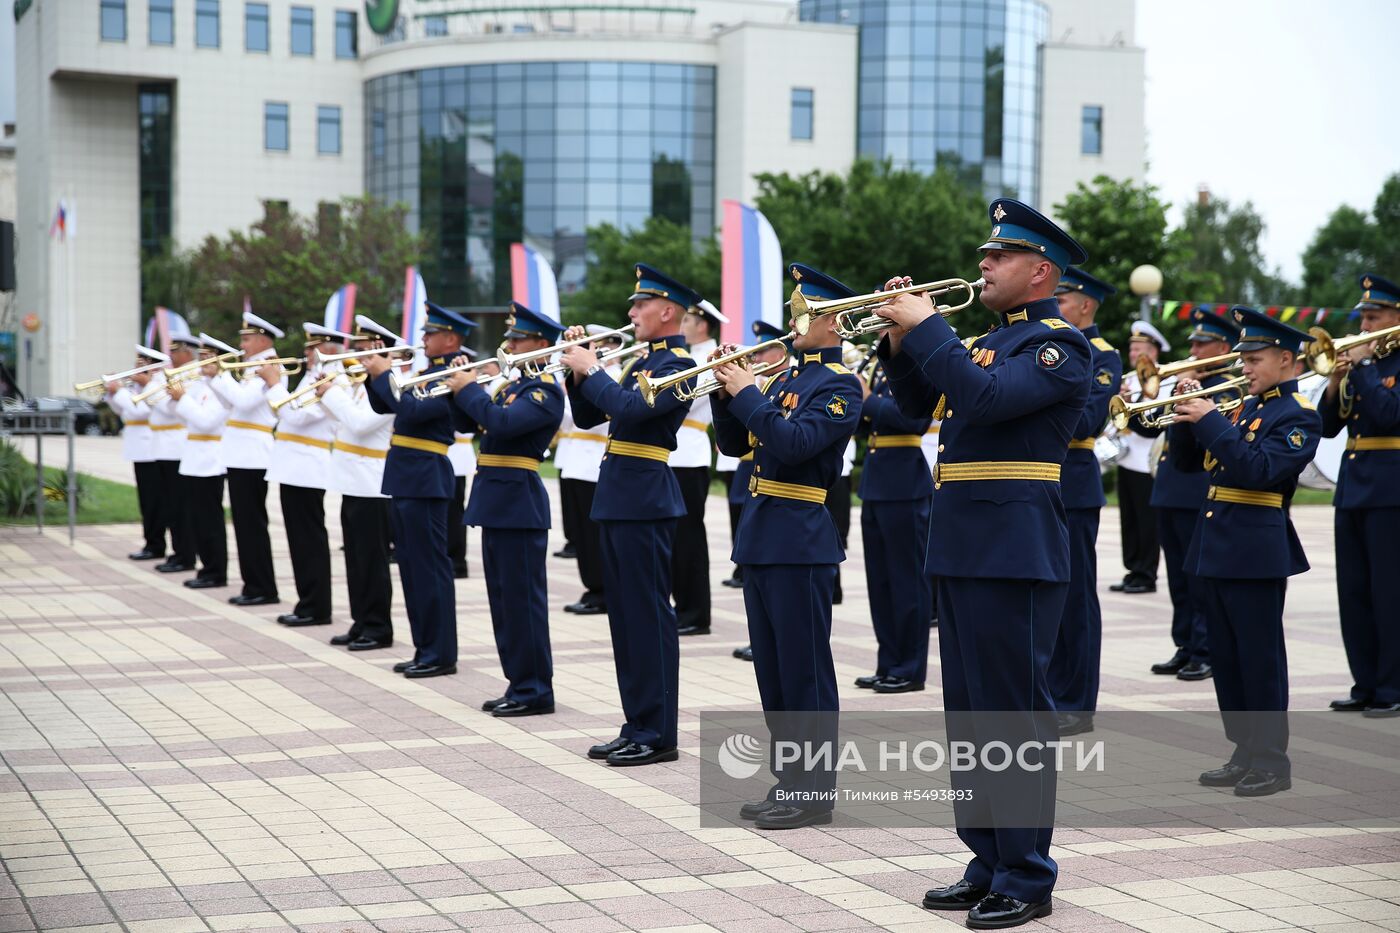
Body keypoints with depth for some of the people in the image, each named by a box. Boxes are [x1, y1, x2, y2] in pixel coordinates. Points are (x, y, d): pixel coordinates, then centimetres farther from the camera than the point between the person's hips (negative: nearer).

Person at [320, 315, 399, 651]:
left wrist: (331, 394, -16)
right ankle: (361, 624, 19)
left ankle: (378, 628, 3)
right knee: (356, 559, 12)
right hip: (353, 482, 9)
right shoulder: (359, 381, 14)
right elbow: (342, 415, 21)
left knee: (372, 560, -3)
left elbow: (359, 423, -24)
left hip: (372, 485, -9)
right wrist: (328, 390, 8)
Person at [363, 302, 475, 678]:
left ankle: (441, 654, -1)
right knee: (411, 566, 12)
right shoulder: (428, 373, 16)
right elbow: (383, 406, 20)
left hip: (425, 480, -10)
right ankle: (424, 648, 19)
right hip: (404, 478, 10)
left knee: (430, 566, -6)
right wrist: (374, 374, 5)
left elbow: (413, 411, -25)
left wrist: (384, 374, -16)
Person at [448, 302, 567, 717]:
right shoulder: (510, 385, 17)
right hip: (496, 500, 10)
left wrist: (468, 389, -14)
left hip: (519, 504, -10)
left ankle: (536, 690, 0)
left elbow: (502, 422, -26)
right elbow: (466, 424, 18)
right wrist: (459, 389, 2)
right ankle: (519, 683, 19)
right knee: (503, 598, 12)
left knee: (523, 598, -5)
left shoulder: (546, 390, -12)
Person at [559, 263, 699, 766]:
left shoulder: (679, 364, -10)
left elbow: (630, 409, -26)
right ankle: (637, 726, 18)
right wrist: (579, 368, 5)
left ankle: (657, 734, 0)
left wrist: (593, 369, -13)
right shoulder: (642, 363, 18)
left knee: (649, 615, -6)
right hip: (618, 498, 10)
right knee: (626, 614, 11)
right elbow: (587, 417, 19)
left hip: (645, 500, -10)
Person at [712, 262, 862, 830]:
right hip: (761, 537, 9)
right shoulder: (784, 380, 17)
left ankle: (814, 791, 3)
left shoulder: (840, 384, -9)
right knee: (773, 670, 12)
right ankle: (789, 781, 20)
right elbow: (734, 445, 17)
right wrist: (727, 393, 2)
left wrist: (747, 394, -16)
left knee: (804, 671, -4)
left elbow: (794, 443, -23)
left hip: (800, 542, -9)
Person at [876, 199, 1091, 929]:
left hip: (1015, 555, -9)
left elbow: (987, 397, -24)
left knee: (1016, 713, -4)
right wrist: (901, 335, 7)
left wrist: (926, 327, -16)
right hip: (962, 551, 9)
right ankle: (988, 862, 21)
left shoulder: (1059, 344, -9)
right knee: (969, 713, 12)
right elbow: (918, 401, 22)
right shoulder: (991, 338, 19)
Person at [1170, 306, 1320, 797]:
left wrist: (1210, 421, -21)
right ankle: (1245, 752, 20)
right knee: (1226, 657, 12)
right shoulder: (1242, 408, 16)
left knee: (1260, 659, -3)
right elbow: (1187, 460, 17)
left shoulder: (1298, 415, -8)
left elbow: (1259, 470, -22)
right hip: (1216, 548, 8)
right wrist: (1188, 413, 1)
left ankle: (1272, 762, 4)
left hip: (1257, 550, -8)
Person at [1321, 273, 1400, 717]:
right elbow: (1328, 426, 12)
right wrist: (1335, 383, -3)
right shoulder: (1360, 364, 15)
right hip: (1351, 490, 8)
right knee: (1354, 593, 9)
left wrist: (1362, 366, -15)